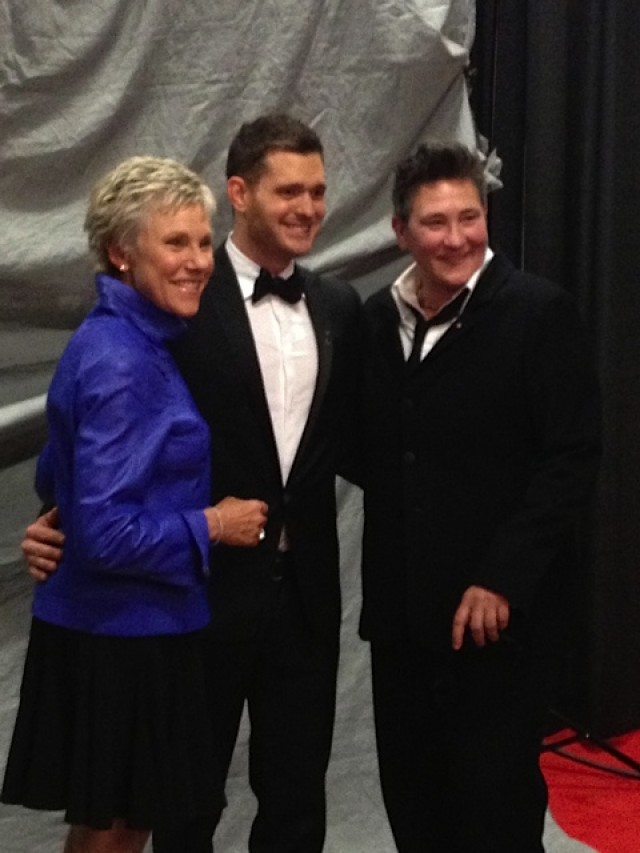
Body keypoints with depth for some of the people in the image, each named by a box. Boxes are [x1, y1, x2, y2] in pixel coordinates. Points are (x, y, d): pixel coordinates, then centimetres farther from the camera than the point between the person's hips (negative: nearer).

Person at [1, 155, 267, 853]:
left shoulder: (122, 340, 8)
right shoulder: (120, 363, -21)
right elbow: (108, 535, -25)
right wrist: (213, 526, -14)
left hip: (113, 629, 9)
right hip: (119, 638, -9)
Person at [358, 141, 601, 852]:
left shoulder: (538, 312, -8)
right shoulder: (377, 317, 9)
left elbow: (572, 459, -12)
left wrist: (502, 579, -16)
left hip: (499, 610, -5)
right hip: (400, 608, 5)